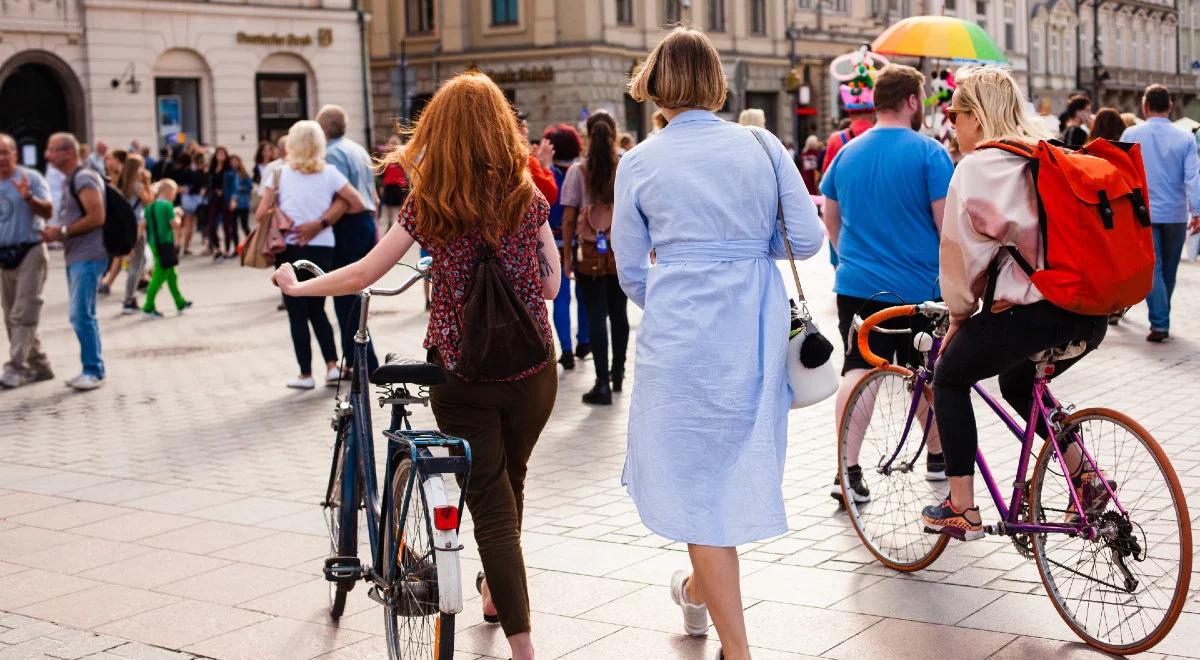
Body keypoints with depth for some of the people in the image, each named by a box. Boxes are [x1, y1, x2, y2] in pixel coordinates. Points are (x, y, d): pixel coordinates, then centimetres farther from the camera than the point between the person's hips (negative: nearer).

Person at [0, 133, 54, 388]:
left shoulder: (30, 177, -6)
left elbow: (48, 212, -14)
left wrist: (28, 197, -28)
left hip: (29, 251, -7)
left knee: (23, 313, -11)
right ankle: (38, 366, 18)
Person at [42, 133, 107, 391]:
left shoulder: (84, 178, -12)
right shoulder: (70, 181, 19)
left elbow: (96, 217, -20)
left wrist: (62, 232, -16)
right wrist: (54, 231, 9)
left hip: (88, 258, -10)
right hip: (74, 257, 10)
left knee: (81, 315, -11)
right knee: (83, 316, 12)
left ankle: (94, 371, -5)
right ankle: (91, 370, 18)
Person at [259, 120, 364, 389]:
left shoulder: (280, 174, -4)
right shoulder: (329, 174, 0)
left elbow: (260, 215, -5)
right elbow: (356, 204, 1)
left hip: (291, 250, -2)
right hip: (323, 249, 2)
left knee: (297, 314, 5)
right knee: (317, 310, 18)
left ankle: (306, 374, 7)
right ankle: (332, 365, 8)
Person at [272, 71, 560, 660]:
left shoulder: (430, 201, -5)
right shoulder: (527, 193, -1)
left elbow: (363, 274, -4)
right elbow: (551, 284, 2)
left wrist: (298, 285, 11)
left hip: (461, 370, -2)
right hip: (532, 367, 2)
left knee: (491, 502, 3)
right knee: (511, 481, 24)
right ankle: (495, 591, 44)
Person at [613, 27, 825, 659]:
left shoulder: (639, 162, -2)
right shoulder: (762, 145, 0)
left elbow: (632, 272, 4)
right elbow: (808, 238, 0)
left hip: (679, 332, -3)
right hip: (758, 324, 3)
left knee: (697, 472, 6)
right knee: (737, 459, 21)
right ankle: (699, 588, 43)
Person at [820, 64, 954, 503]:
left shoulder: (847, 154, 7)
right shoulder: (929, 152, -9)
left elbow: (830, 219, 15)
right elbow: (947, 222, -12)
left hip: (857, 285, 3)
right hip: (919, 288, -3)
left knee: (858, 370, 2)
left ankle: (848, 471, -5)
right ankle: (937, 456, 30)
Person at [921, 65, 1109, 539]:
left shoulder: (977, 168, -6)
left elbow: (963, 252, -3)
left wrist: (959, 314, 11)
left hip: (1028, 312, -8)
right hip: (1092, 314, 8)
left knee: (950, 379, 14)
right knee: (1018, 384, 31)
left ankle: (962, 509, 12)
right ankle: (1083, 475, 17)